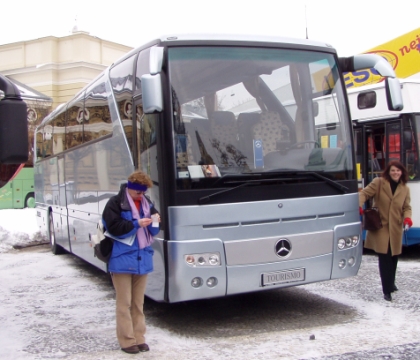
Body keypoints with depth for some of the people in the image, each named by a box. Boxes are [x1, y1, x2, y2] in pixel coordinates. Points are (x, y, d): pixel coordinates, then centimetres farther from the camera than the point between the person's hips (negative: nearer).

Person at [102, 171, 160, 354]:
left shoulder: (146, 204, 10)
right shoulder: (115, 203, -7)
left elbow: (153, 231, 15)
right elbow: (114, 228, -15)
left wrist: (155, 222, -7)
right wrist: (137, 224, -19)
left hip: (142, 259, 5)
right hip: (122, 260, -5)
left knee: (138, 302, 11)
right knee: (124, 303, 0)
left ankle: (138, 337, 18)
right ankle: (127, 340, 7)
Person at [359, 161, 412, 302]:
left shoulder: (405, 189, 11)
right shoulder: (379, 183, -1)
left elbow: (406, 207, 12)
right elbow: (364, 193, -6)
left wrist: (407, 217, -9)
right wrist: (359, 205, -25)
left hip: (395, 228, 4)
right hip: (380, 226, -4)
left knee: (394, 257, 13)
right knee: (384, 258, -8)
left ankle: (390, 284, 35)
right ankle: (387, 290, -4)